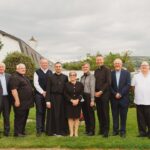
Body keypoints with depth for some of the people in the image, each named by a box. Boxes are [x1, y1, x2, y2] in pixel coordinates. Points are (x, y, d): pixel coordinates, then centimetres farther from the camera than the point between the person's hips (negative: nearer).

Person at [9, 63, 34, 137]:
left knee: (24, 117, 14)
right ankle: (17, 132, 6)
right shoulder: (14, 77, -13)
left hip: (26, 102, 9)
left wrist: (31, 100, 22)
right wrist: (17, 100, -24)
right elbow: (14, 89, -21)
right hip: (20, 102, -9)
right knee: (19, 117, -3)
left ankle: (22, 131, 24)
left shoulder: (24, 77, 18)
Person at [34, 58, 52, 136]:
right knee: (39, 112, -2)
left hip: (47, 94, 3)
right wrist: (42, 92, -12)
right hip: (39, 94, -3)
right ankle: (38, 130, 1)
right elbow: (36, 84, -6)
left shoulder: (50, 72, 9)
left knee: (44, 112, 9)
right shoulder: (37, 72, -1)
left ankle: (43, 128, 18)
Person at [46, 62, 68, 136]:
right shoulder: (50, 77, 2)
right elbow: (48, 90, -2)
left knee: (62, 115, 4)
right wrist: (48, 101, -9)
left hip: (62, 98, 2)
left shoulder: (65, 77, 7)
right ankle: (52, 131, 13)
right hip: (53, 98, -2)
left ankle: (61, 131, 15)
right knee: (53, 115, 2)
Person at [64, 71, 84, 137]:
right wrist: (72, 100, -14)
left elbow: (81, 94, 0)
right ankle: (71, 132, 7)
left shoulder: (80, 84, 5)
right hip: (69, 103, -1)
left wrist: (77, 100, -15)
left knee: (76, 117, 3)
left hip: (78, 103, 1)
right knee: (70, 117, 0)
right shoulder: (67, 85, 2)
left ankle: (76, 132, 9)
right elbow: (66, 94, -3)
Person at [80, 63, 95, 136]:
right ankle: (87, 129, 22)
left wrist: (92, 100, -15)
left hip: (88, 96, -6)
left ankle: (92, 130, 10)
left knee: (90, 114, 1)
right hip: (82, 97, 6)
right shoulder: (82, 77, 13)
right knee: (85, 114, 11)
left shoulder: (91, 76, -7)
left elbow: (92, 88, -11)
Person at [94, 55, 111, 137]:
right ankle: (101, 129, 17)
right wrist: (95, 92, 2)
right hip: (97, 94, 6)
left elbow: (108, 82, -10)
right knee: (99, 112, 8)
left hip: (104, 94, -6)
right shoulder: (96, 71, 15)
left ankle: (106, 130, 1)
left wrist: (101, 92, -13)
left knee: (105, 112, -4)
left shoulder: (107, 70, -4)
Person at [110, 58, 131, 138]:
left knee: (123, 115, 3)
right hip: (114, 98, 1)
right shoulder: (111, 73, 6)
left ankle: (123, 131, 11)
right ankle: (115, 130, 16)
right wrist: (115, 94, -10)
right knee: (115, 115, 7)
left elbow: (128, 85, -5)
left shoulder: (126, 73, 3)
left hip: (123, 98, -1)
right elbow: (110, 86, 2)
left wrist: (120, 94, -12)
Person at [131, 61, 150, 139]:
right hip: (139, 100, 2)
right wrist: (138, 92, 7)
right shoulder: (136, 76, 12)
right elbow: (133, 86, 14)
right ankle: (142, 132, 15)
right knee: (140, 117, 7)